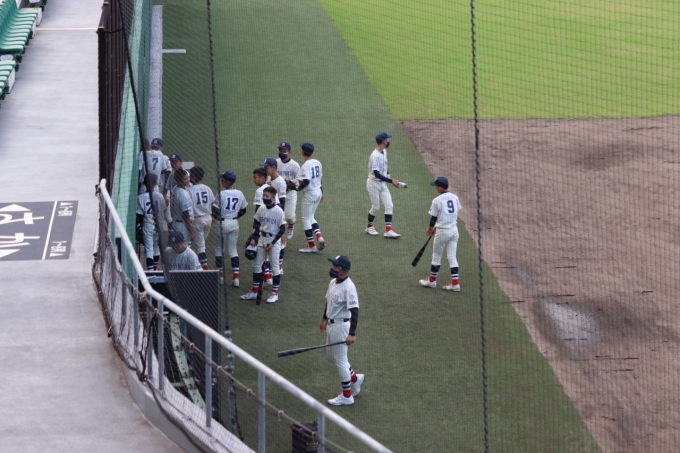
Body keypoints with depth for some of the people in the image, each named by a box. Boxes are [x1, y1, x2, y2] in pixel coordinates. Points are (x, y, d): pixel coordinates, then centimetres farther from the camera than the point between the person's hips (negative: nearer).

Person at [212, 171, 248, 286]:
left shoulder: (221, 194, -17)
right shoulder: (239, 194, 0)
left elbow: (215, 210, -16)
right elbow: (243, 210, 8)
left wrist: (217, 217, 4)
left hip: (223, 223, -5)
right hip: (234, 224, 5)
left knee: (219, 249, 11)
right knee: (233, 250, 11)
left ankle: (220, 275, 14)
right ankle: (236, 277, 4)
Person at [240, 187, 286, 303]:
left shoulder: (278, 211, -15)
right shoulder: (261, 208, 0)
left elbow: (282, 229, -12)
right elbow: (256, 224, 12)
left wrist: (273, 243, -16)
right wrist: (253, 238, 2)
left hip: (274, 241, -6)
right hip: (261, 239, 6)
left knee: (274, 266, 2)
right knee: (256, 265, 9)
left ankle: (275, 293, 12)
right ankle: (254, 292, 19)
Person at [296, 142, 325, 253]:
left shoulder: (306, 165, -20)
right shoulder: (317, 163, 5)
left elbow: (306, 181, -31)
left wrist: (298, 188, -15)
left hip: (309, 193, -8)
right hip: (318, 192, 8)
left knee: (306, 219, 4)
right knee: (310, 217, 21)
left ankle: (311, 245, 6)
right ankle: (319, 236, 2)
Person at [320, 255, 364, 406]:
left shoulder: (348, 287, -25)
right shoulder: (333, 282, 4)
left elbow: (354, 311, -28)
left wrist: (352, 333, -32)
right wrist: (324, 319, 28)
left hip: (341, 326, -9)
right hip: (331, 324, 9)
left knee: (340, 360, 1)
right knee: (331, 357, 21)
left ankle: (347, 396, 13)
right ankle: (355, 378, 38)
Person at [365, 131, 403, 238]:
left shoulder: (384, 151, 4)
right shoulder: (375, 156, -24)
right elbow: (377, 174, -27)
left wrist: (389, 177, 3)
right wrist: (391, 181, -28)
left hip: (383, 183, 8)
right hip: (374, 183, -8)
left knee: (389, 205, -3)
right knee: (376, 207, 3)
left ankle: (388, 230, -6)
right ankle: (369, 226, 27)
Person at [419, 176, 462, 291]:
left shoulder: (437, 201, -16)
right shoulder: (455, 198, 3)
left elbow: (433, 218, -9)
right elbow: (455, 214, 11)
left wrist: (430, 229, 13)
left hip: (442, 232, -6)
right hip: (454, 230, 6)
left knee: (436, 256, 11)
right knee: (452, 257, 8)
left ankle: (432, 281, 22)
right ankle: (455, 283, 4)